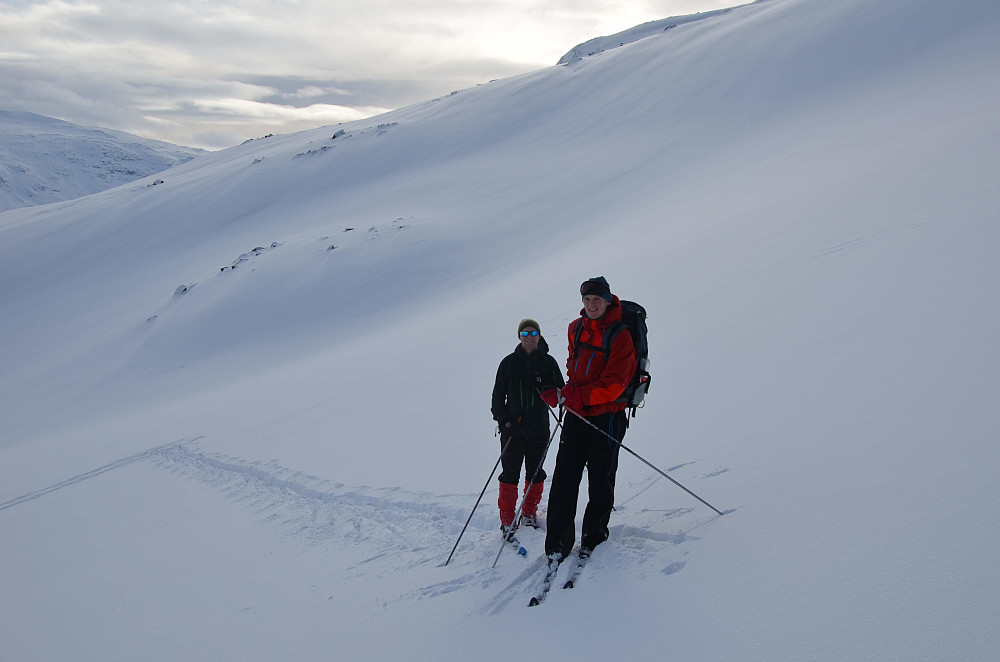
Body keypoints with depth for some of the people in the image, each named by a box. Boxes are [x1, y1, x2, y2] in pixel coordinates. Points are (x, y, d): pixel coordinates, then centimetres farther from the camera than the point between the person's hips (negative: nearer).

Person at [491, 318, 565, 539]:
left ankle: (529, 514, 26)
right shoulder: (509, 362, 5)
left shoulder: (548, 362, 4)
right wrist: (502, 418, -4)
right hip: (512, 428, -1)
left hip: (538, 427, 1)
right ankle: (507, 520, 10)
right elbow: (498, 393, 8)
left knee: (535, 473, 10)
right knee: (510, 474, -1)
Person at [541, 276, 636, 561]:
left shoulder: (620, 336, -10)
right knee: (564, 478, 0)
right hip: (576, 414, 5)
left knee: (600, 481, 5)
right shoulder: (576, 328, 8)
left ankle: (593, 540, 21)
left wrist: (578, 396, -23)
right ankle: (557, 543, 6)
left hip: (606, 415, -5)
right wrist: (567, 392, 8)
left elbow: (613, 384, -17)